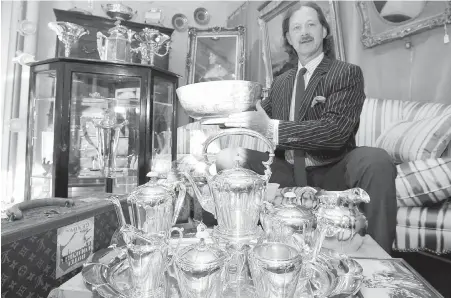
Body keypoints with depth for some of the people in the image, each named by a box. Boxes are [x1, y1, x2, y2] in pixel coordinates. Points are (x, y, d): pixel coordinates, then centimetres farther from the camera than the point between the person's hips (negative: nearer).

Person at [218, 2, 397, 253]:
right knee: (227, 159, -7)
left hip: (331, 171, -4)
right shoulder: (281, 81, 12)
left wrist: (270, 128, -30)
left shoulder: (347, 73, -5)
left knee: (376, 161, -34)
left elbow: (335, 130, -21)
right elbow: (260, 117, 16)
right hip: (288, 172, 5)